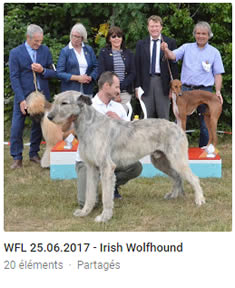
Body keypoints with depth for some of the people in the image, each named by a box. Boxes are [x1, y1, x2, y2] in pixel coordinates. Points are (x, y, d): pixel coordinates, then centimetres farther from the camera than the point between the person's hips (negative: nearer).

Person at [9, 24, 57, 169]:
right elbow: (14, 78, -8)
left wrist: (42, 70, -16)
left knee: (39, 125, 11)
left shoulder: (45, 50, 4)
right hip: (24, 96, -3)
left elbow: (53, 72, 6)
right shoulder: (16, 53, -5)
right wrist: (21, 99, -16)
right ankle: (17, 158, 8)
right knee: (17, 127, -3)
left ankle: (34, 153, 26)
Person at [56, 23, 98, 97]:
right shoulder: (65, 51, 3)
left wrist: (90, 78, -8)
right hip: (70, 91, -3)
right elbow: (59, 73, -3)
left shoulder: (89, 49, 13)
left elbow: (95, 67, 13)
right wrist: (77, 78, -12)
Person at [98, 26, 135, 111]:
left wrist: (121, 86, -10)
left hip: (125, 92, 2)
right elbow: (101, 73, -1)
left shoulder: (128, 53, 12)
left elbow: (133, 73, 5)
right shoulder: (103, 53, 7)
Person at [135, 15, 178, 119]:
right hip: (146, 83, 2)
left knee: (164, 117, 1)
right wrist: (137, 86, 2)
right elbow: (137, 66, 9)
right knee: (147, 117, 4)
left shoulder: (170, 42, 3)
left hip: (163, 83, -2)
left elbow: (174, 65, 1)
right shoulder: (141, 44, 10)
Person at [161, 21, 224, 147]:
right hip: (185, 89, 1)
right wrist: (166, 50, -30)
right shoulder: (187, 47, 8)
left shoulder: (214, 52, 6)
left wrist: (218, 91, -8)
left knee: (205, 124, 4)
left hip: (205, 91, -1)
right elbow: (173, 56, -7)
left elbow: (217, 74, 5)